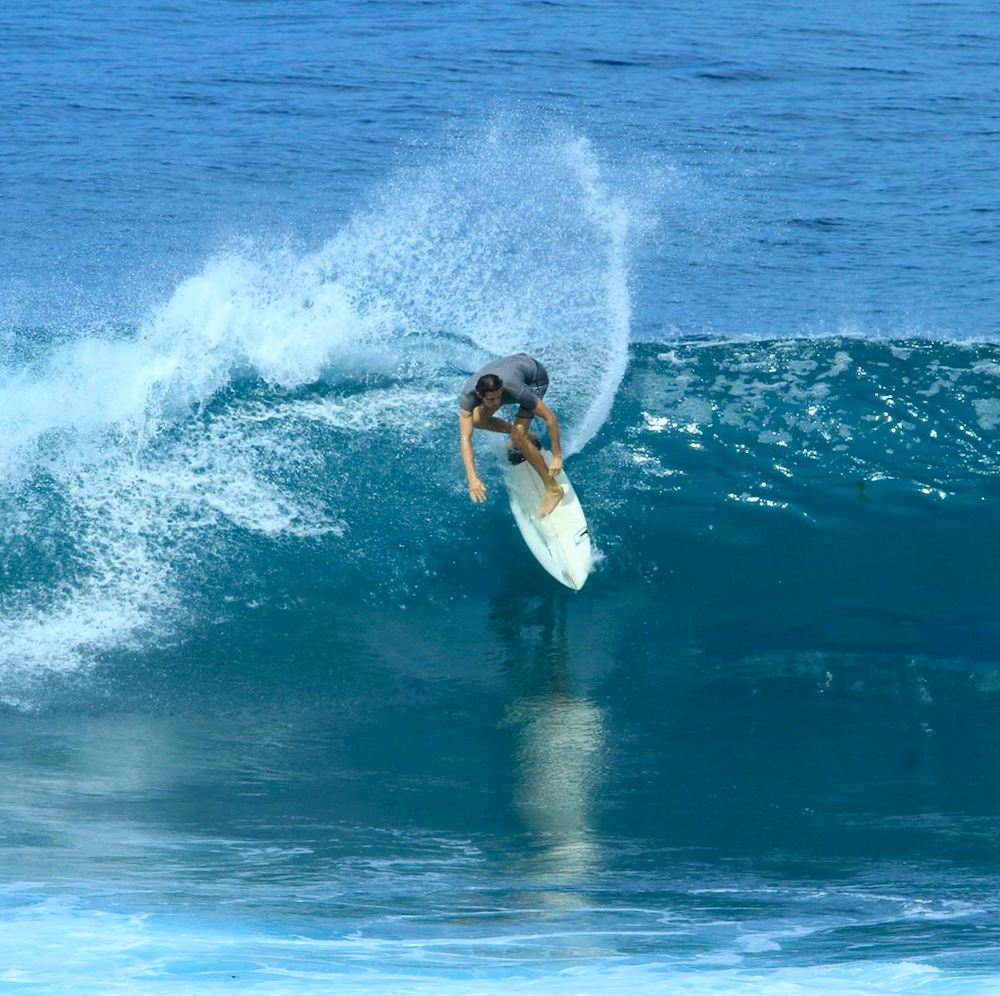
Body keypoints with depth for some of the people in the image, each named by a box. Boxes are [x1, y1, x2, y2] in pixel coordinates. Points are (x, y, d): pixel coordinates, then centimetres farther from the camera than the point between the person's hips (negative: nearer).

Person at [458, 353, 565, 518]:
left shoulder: (515, 388, -44)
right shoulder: (468, 395, -36)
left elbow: (550, 417, -35)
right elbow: (465, 437, -40)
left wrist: (557, 457, -33)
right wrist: (472, 478, -50)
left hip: (535, 376, -5)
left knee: (518, 436, -21)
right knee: (475, 419, -3)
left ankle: (553, 489, -11)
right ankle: (524, 435, 21)